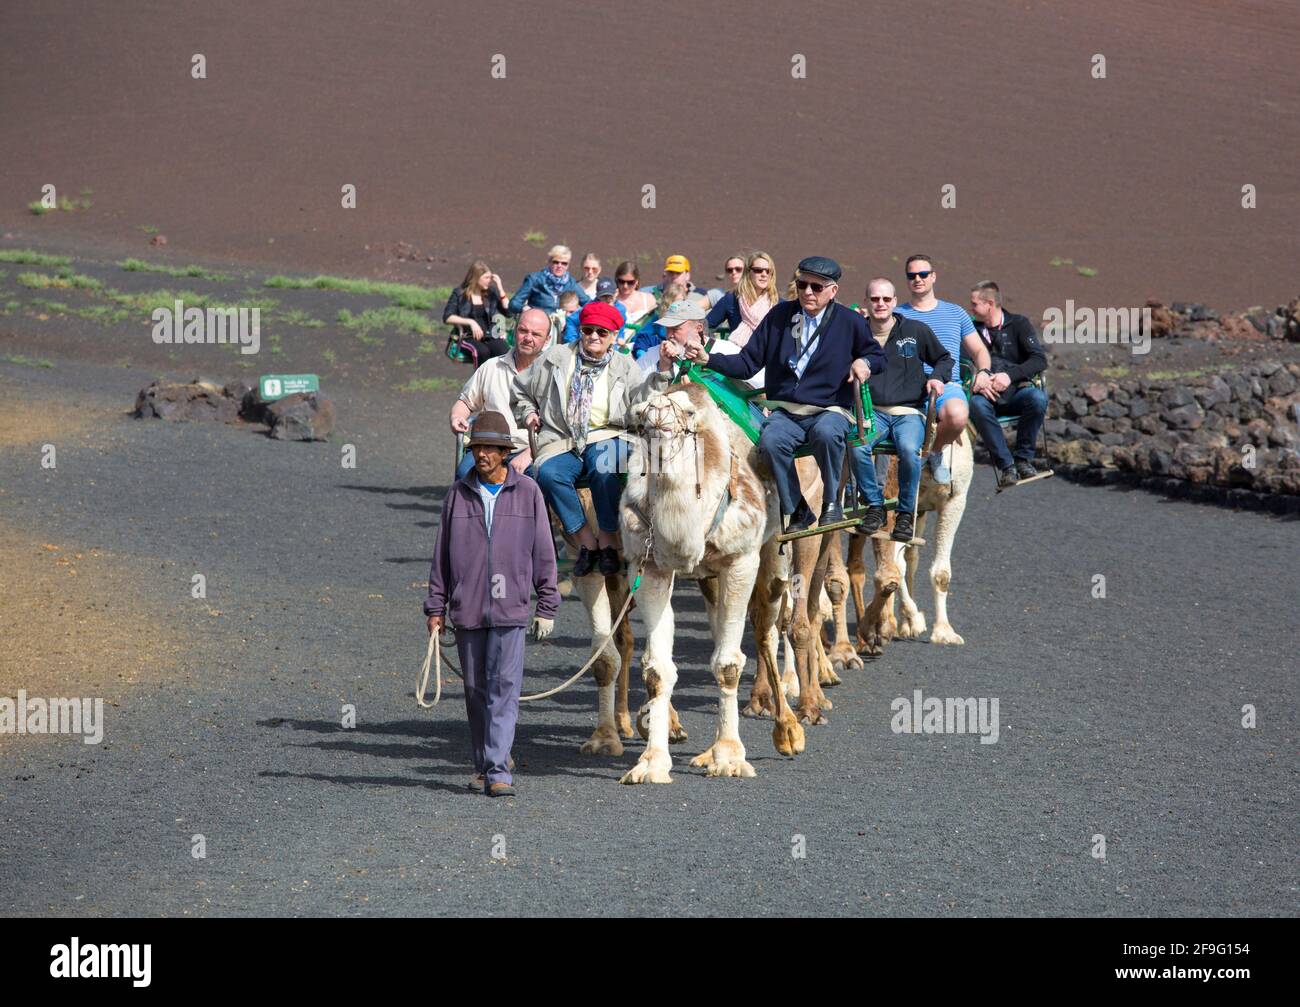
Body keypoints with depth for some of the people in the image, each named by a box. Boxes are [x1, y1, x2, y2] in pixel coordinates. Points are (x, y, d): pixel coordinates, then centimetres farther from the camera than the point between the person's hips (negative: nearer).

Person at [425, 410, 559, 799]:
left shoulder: (527, 492, 2)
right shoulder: (459, 493, 6)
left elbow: (543, 553, 6)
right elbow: (442, 555, 9)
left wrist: (547, 606, 4)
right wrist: (436, 607, 6)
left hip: (510, 607, -2)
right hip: (466, 607, 2)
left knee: (504, 687, -10)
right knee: (476, 689, 9)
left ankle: (498, 770, -12)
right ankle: (483, 764, 21)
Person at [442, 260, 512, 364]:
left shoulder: (491, 292, 13)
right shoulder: (459, 294, 5)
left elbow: (508, 311, 7)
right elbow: (447, 317, -3)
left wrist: (500, 289, 1)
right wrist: (470, 322, -14)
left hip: (490, 336, 3)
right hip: (468, 336, -3)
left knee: (505, 352, -31)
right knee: (483, 352, -37)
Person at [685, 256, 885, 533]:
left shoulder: (850, 322, 3)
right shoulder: (780, 315, 8)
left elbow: (877, 356, 16)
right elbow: (748, 364, 7)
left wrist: (865, 363, -9)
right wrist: (708, 359, -7)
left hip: (830, 410, -2)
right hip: (785, 412, 2)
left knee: (826, 433, -39)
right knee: (770, 440, -32)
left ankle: (831, 502, -14)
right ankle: (797, 510, -13)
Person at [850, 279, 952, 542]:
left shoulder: (916, 331, 9)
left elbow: (944, 359, 22)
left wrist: (937, 377, 2)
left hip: (909, 412, -1)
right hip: (872, 411, 1)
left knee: (909, 449, -34)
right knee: (857, 447, -33)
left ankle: (905, 513, -14)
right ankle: (875, 507, -11)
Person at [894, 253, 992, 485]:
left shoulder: (955, 313, 23)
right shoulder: (897, 315, 17)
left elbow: (979, 350, 26)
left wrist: (983, 372, 5)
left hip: (948, 386, 1)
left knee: (957, 414, -37)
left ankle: (934, 452, -2)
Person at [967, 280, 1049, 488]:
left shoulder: (1019, 324, 8)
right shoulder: (972, 330, 14)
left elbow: (1040, 360, -4)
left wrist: (1010, 375, -19)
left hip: (1016, 392, -1)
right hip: (988, 396, 1)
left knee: (1038, 398, -34)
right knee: (977, 404, -35)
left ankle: (1023, 458, -19)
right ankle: (1006, 465, -35)